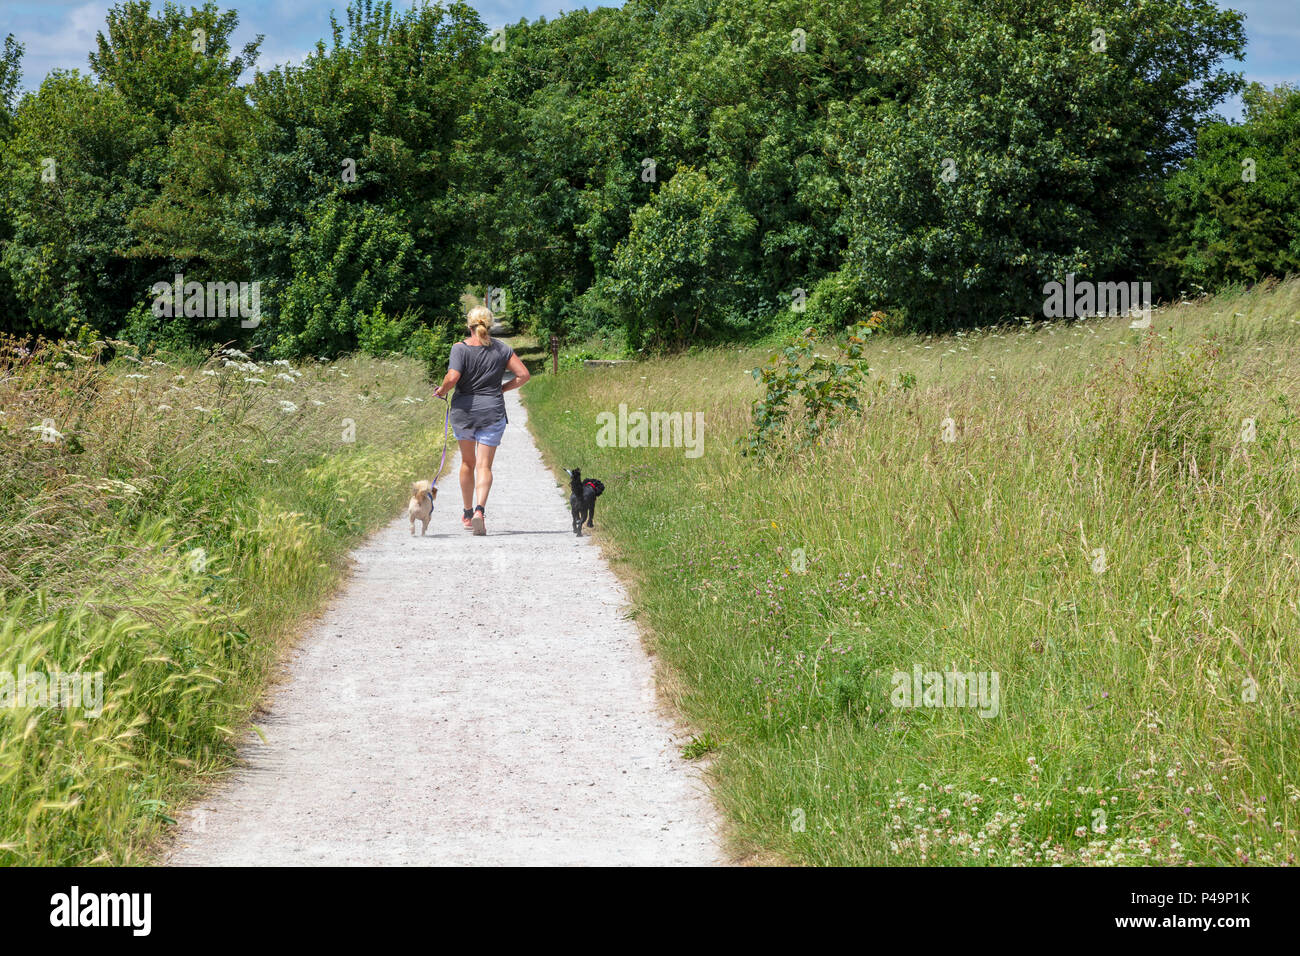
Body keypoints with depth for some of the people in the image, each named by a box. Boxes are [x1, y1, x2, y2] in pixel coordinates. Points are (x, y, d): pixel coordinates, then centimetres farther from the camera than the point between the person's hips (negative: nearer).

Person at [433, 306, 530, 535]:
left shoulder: (460, 348, -8)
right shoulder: (502, 349, 0)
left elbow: (452, 378, -20)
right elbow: (523, 374, -1)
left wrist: (441, 391, -1)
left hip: (463, 410, 0)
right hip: (492, 411, 0)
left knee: (468, 462, 18)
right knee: (484, 465, 0)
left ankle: (467, 513, 27)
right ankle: (479, 509, -23)